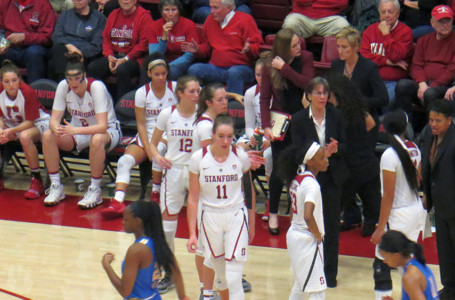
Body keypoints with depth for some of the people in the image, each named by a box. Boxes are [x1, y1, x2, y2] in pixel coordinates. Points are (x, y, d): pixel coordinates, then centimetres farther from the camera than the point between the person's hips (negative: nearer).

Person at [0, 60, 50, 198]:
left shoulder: (27, 92, -28)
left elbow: (29, 122, -24)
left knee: (25, 136, -40)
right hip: (14, 123, 6)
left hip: (39, 122, -6)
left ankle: (37, 181, -27)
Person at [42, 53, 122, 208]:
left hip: (107, 131, -5)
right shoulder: (63, 86, -13)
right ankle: (56, 187, -11)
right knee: (48, 136, -21)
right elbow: (54, 119, -13)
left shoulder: (96, 87, -26)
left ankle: (95, 191, -26)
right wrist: (56, 128, -39)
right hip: (78, 129, 5)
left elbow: (102, 126, -33)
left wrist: (75, 130, -47)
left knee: (97, 140, -40)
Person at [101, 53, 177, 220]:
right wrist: (147, 149, -13)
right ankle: (117, 202, -33)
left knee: (160, 148, -37)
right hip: (146, 135, 2)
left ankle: (156, 193, -19)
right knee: (125, 160, -23)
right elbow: (141, 124, 0)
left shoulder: (175, 88, -2)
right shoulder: (142, 93, 0)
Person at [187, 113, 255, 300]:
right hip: (210, 217, 1)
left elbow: (249, 190, 6)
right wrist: (192, 233, -7)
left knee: (233, 279, -9)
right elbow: (193, 198, -5)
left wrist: (252, 224, 11)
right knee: (220, 272, 16)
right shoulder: (199, 158, -10)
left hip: (236, 217, -1)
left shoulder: (241, 157, -8)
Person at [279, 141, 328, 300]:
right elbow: (308, 216, -32)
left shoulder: (296, 179, 7)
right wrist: (318, 236, -17)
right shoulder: (311, 184, -21)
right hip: (308, 240, -9)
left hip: (293, 235, 9)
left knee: (300, 285, 25)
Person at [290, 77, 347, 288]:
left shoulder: (336, 116, 1)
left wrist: (335, 149, -21)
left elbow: (345, 147, 3)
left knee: (332, 225, 4)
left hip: (332, 177, 2)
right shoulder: (298, 119, -5)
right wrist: (321, 153, -26)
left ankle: (330, 272, 13)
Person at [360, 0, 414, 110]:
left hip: (393, 81, -3)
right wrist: (386, 61, -5)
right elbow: (363, 56, 5)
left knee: (388, 98, -35)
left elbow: (395, 56, -10)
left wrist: (386, 34, -7)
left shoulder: (405, 31, 4)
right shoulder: (370, 30, 17)